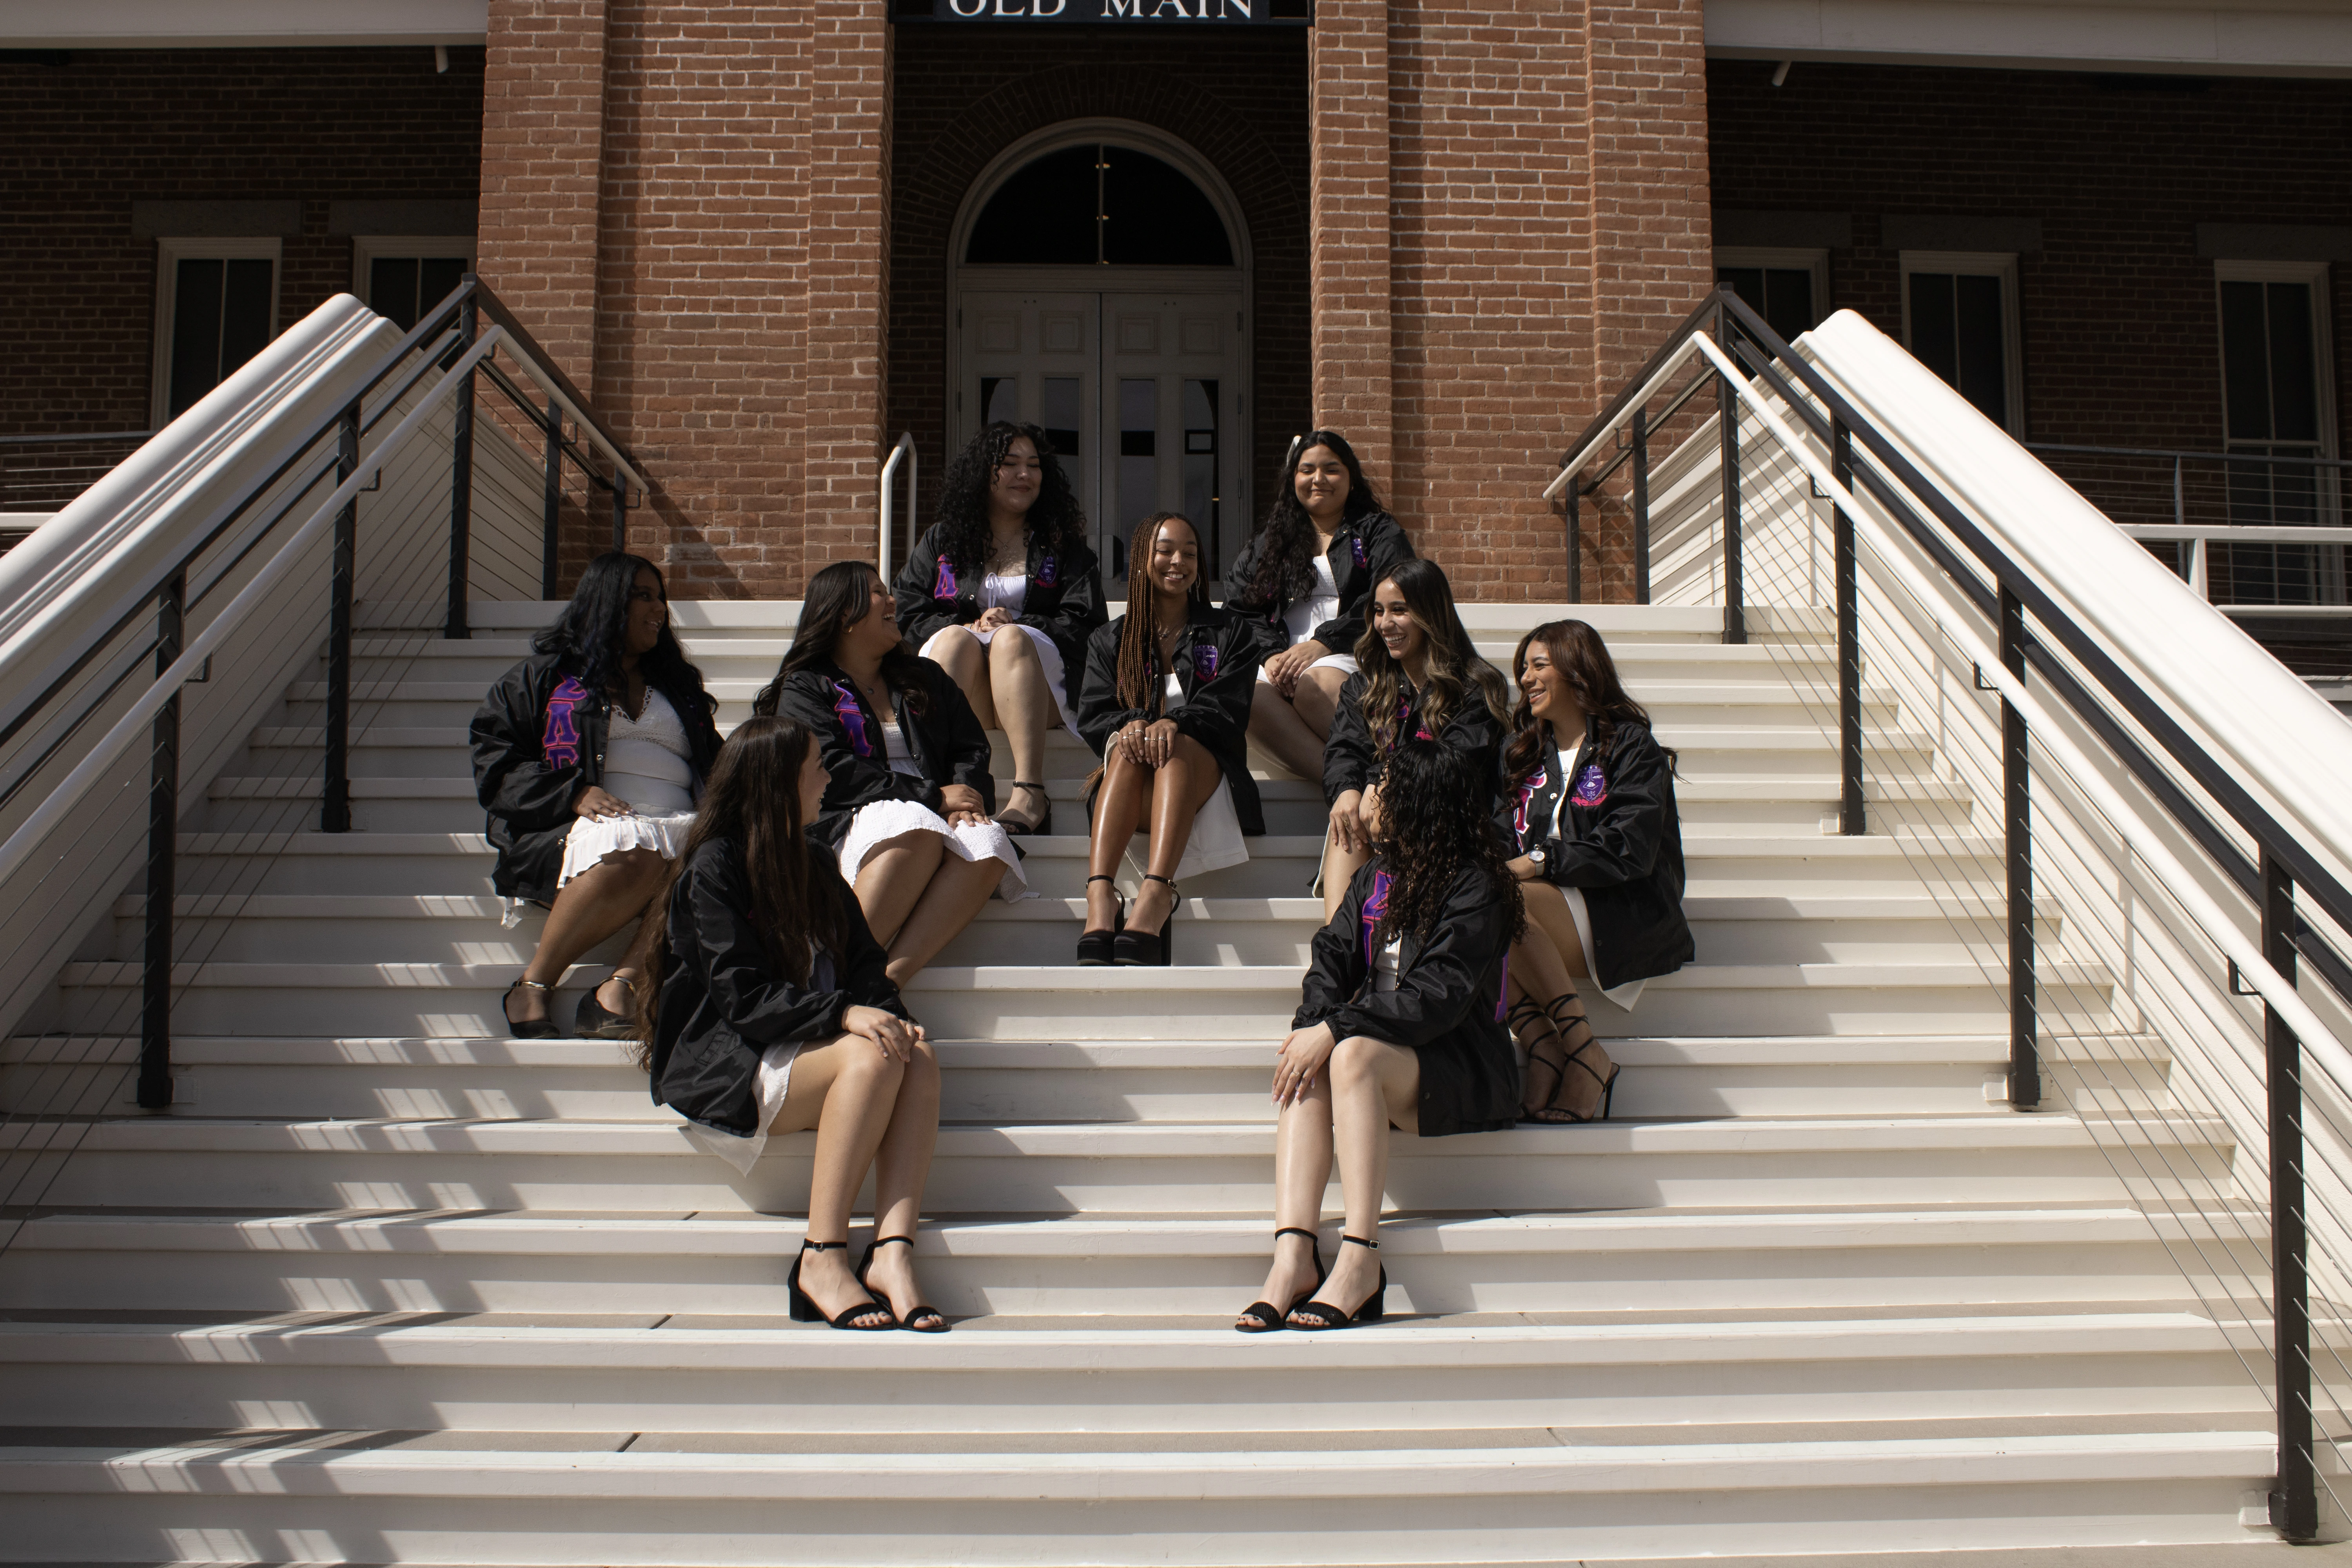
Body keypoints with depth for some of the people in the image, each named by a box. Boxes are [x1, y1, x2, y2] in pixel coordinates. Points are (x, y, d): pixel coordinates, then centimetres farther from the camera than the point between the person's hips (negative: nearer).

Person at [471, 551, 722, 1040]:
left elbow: (717, 768, 29)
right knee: (632, 850, -40)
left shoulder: (678, 686, 31)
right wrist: (575, 793, -9)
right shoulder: (548, 674, 17)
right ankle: (532, 989, -26)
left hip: (676, 827, 4)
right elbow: (494, 758, 7)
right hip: (572, 832, -3)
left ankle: (619, 988, -38)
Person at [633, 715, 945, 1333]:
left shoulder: (814, 866, 19)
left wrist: (886, 1013, -10)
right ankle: (821, 1259, -29)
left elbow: (864, 963, 13)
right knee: (871, 1058, -31)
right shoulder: (715, 866, -5)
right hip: (726, 1065, -6)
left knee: (919, 1057, -23)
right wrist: (842, 1013, -27)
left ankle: (892, 1252, -35)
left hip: (806, 1049, 6)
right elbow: (742, 996, -15)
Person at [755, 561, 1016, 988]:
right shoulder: (805, 688, 14)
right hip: (852, 820, -4)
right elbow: (830, 770, -3)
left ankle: (889, 979, -46)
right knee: (918, 830, -39)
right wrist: (932, 797, -11)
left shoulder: (926, 678, 31)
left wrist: (967, 798, -6)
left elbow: (971, 749, 20)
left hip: (937, 814, 4)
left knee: (989, 844, -32)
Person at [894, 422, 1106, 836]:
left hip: (1040, 683, -1)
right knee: (955, 640, -33)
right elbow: (909, 617, 9)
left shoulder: (1064, 546, 20)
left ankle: (1028, 791, -54)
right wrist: (970, 628, -10)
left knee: (1013, 640, -34)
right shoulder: (940, 542, 22)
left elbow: (1083, 625, 5)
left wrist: (1014, 628, -11)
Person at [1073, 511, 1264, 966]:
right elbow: (1092, 715, 5)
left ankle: (1156, 893, -56)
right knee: (1129, 745, -33)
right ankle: (1100, 894, -54)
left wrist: (1175, 723, -22)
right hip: (1133, 786, 1)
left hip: (1204, 775, -1)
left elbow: (1227, 708, 0)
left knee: (1178, 746, -34)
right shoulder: (1109, 642, 21)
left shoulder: (1230, 633, 18)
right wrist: (1129, 725, -20)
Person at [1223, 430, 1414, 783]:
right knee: (1245, 693, -33)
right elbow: (1240, 607, 13)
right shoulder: (1267, 540, 26)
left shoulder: (1379, 533, 16)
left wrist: (1323, 643, -15)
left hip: (1351, 656, -3)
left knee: (1313, 685, -38)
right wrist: (1271, 655, -7)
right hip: (1279, 661, 3)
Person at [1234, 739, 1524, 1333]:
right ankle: (1293, 1255, -37)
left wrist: (1336, 1029, -27)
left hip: (1464, 1073, -6)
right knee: (1309, 1066, -25)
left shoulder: (1476, 889, -9)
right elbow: (1332, 955, 5)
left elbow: (1438, 994, -21)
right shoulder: (1375, 879, 16)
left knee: (1354, 1054, -34)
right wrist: (1317, 1019, -17)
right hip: (1389, 1053, 6)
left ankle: (1360, 1257, -36)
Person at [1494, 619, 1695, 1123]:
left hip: (1623, 920, -5)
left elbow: (1630, 853, -10)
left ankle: (1587, 1054, -26)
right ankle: (1543, 1053, -34)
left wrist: (1539, 861, -18)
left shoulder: (1630, 745, 4)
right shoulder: (1521, 751, 23)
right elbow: (1500, 839, 13)